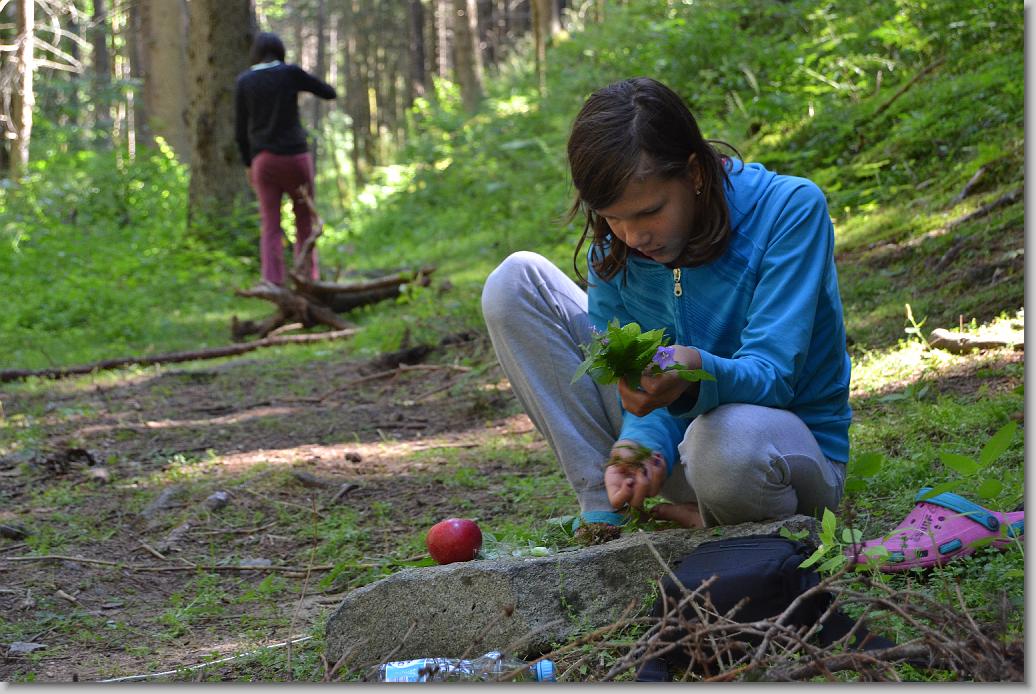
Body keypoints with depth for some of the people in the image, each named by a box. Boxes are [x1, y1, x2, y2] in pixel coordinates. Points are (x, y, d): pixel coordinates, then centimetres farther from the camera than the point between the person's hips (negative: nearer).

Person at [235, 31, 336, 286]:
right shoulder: (291, 73, -2)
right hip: (295, 155, -2)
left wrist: (248, 164, 16)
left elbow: (240, 129, 6)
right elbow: (330, 93, 8)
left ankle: (273, 284, -10)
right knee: (305, 222, 10)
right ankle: (309, 280, 8)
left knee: (270, 227, 1)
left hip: (263, 159, 2)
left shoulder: (243, 81, 4)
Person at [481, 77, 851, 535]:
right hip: (676, 429, 5)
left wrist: (697, 377, -48)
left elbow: (772, 373, -25)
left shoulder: (792, 209, -20)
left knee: (729, 441, -46)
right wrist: (641, 442, -32)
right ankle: (607, 513, -13)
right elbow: (635, 380, -8)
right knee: (516, 281, -8)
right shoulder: (615, 242, -6)